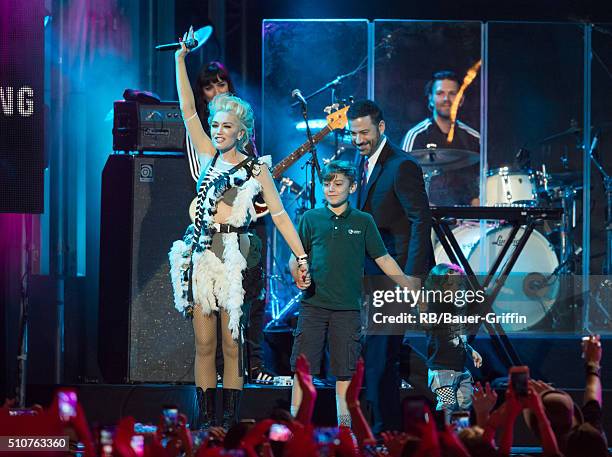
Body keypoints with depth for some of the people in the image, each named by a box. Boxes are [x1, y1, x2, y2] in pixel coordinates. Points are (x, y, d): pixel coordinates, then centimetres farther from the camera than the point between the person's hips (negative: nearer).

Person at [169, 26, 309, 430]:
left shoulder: (257, 168, 3)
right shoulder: (209, 155, 10)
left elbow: (279, 214, 1)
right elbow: (188, 110, 8)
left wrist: (302, 255, -5)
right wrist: (181, 59, 5)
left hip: (235, 256, -3)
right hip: (203, 254, 3)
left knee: (231, 343, -1)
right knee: (205, 342, 1)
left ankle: (232, 418, 2)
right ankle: (207, 417, 3)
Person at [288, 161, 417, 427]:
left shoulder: (363, 222, 9)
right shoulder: (311, 219, 8)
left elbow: (383, 260, 10)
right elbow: (295, 257, 11)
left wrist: (413, 291, 6)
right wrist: (297, 273, -12)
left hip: (348, 307, 0)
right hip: (313, 303, 0)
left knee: (345, 370, 1)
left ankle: (344, 424, 6)